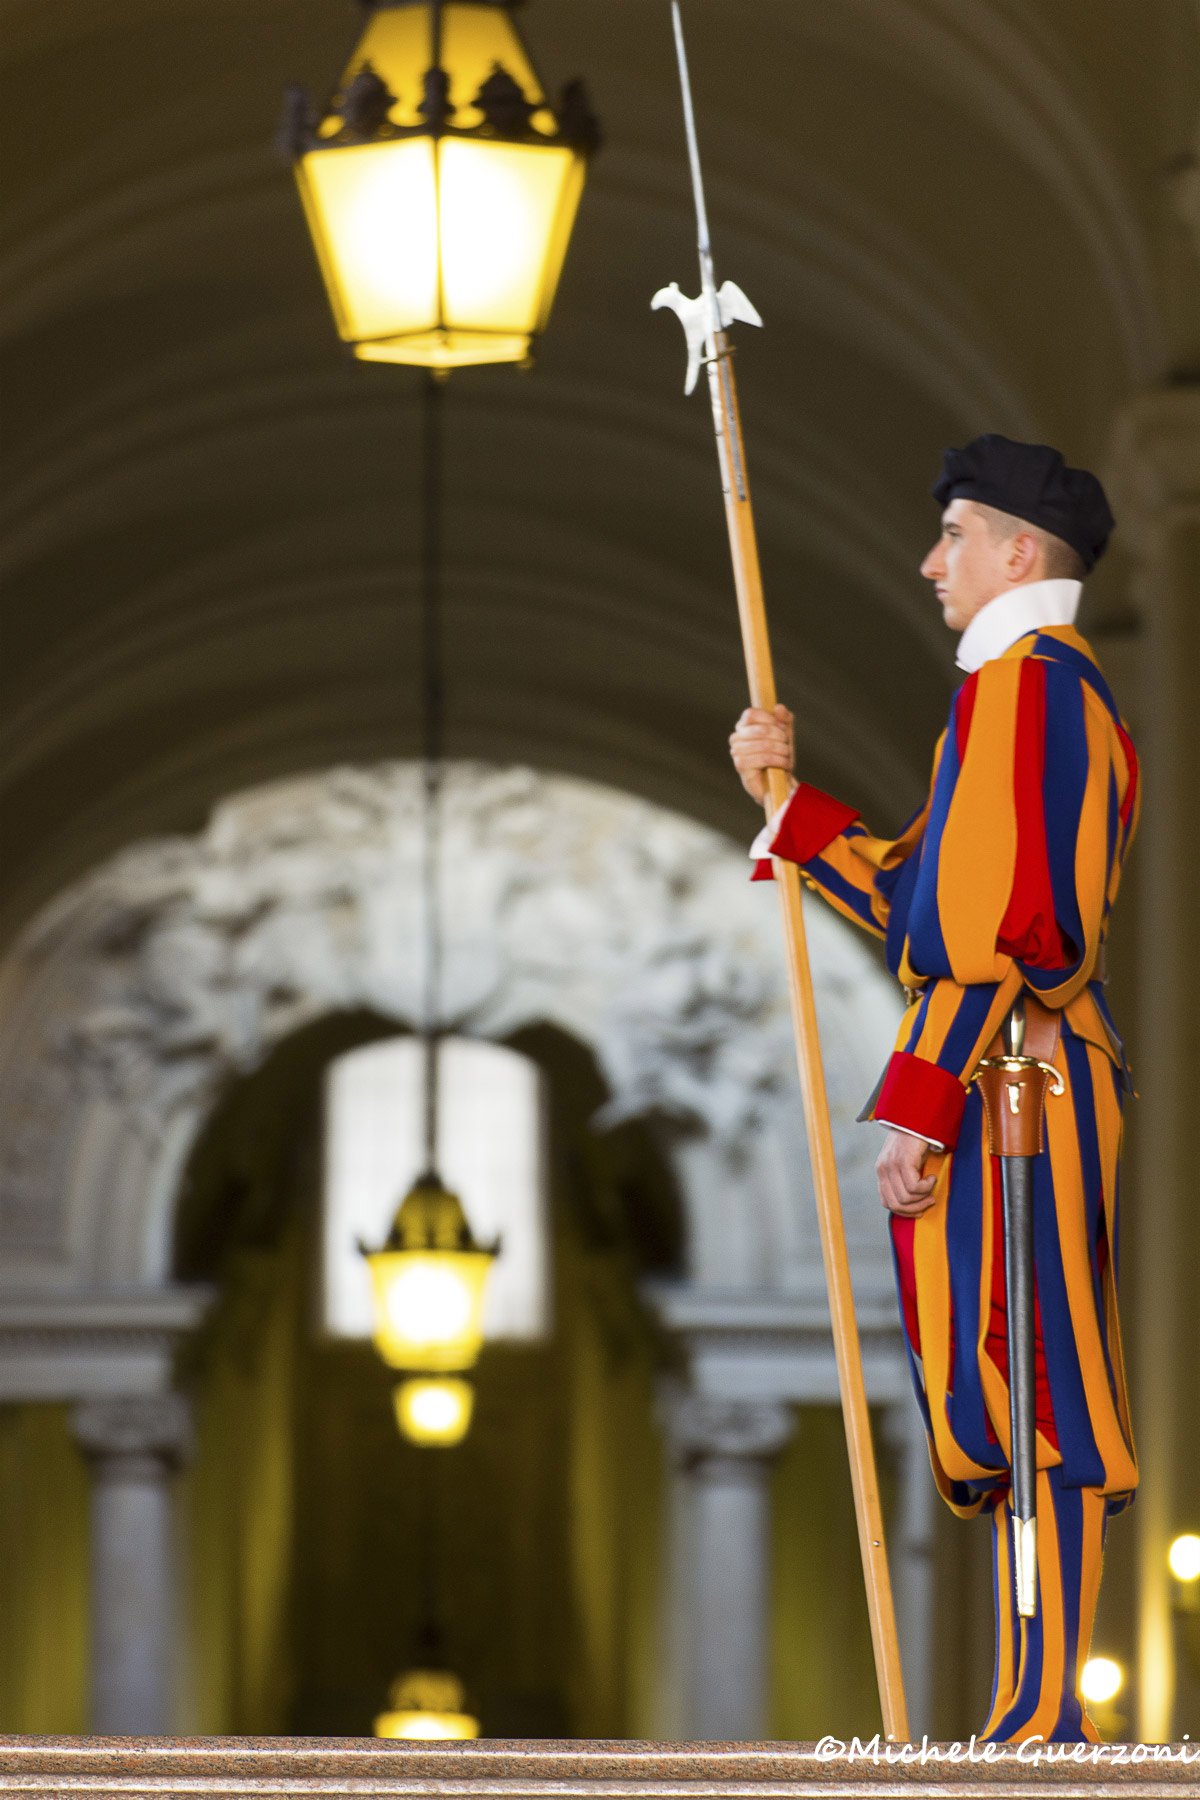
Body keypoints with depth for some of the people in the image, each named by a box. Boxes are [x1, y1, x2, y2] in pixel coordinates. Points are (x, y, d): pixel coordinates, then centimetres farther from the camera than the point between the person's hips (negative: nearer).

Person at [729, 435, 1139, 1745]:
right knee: (1013, 1411, 10)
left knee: (1025, 1408, -11)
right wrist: (786, 800, 19)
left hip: (1004, 1092, -11)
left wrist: (918, 1103, -22)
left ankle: (1045, 1722, -12)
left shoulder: (1022, 683, -12)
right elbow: (913, 900, 25)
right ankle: (1040, 1718, 11)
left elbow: (1001, 921, -20)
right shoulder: (1056, 691, 22)